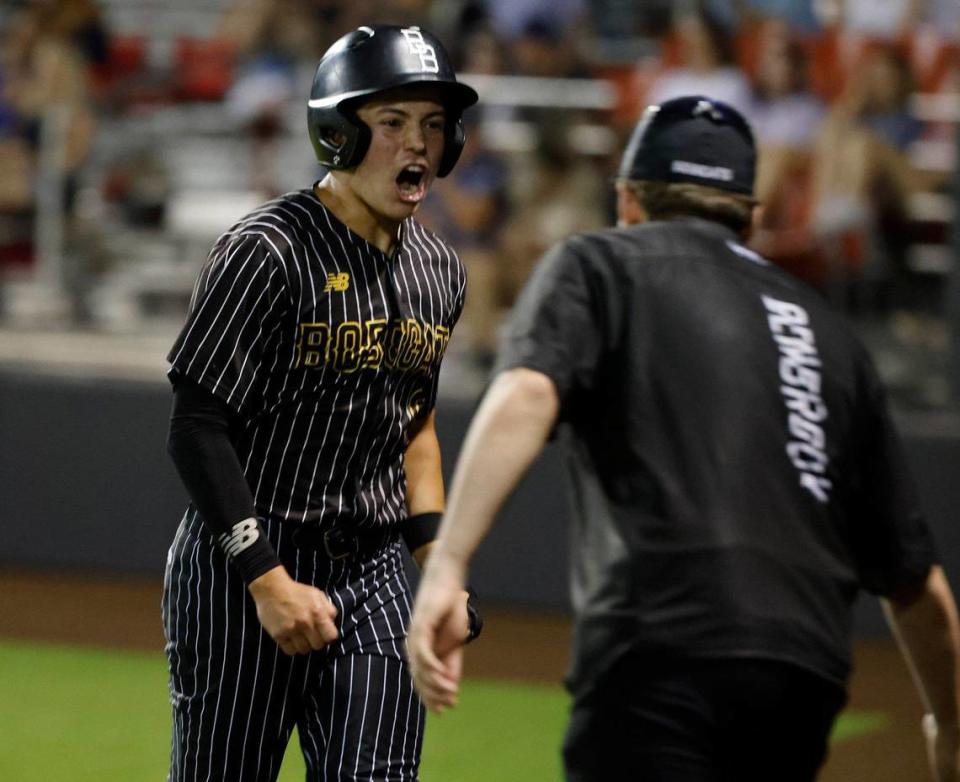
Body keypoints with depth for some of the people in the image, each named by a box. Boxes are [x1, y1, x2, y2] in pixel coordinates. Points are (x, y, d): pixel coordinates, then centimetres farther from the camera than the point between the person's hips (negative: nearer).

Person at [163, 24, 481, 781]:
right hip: (241, 566, -6)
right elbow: (198, 431, -14)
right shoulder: (268, 252, -13)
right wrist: (268, 579, -18)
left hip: (371, 571, 6)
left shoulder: (438, 271, 10)